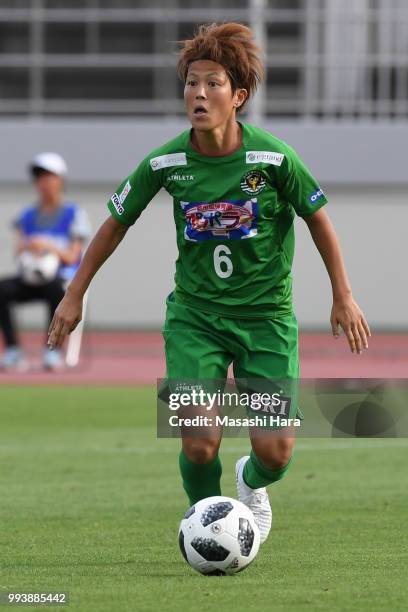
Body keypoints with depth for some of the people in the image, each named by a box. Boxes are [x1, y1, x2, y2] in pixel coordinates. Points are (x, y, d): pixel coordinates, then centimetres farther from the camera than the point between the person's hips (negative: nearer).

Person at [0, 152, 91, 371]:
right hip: (29, 279, 4)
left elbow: (72, 258, -3)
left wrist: (50, 246, -22)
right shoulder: (27, 215, 18)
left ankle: (52, 349, -32)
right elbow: (19, 251, 6)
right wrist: (25, 249, -19)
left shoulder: (74, 214, 5)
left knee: (55, 288, -40)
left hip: (63, 277, -4)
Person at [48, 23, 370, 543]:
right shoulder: (165, 163, -10)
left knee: (275, 452, -6)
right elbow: (117, 223, 5)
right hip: (194, 313, 1)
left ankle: (251, 483, 32)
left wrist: (343, 296, 3)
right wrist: (74, 295, 7)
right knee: (199, 446, -15)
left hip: (266, 313, 0)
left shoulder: (273, 158, -15)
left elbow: (318, 220, 0)